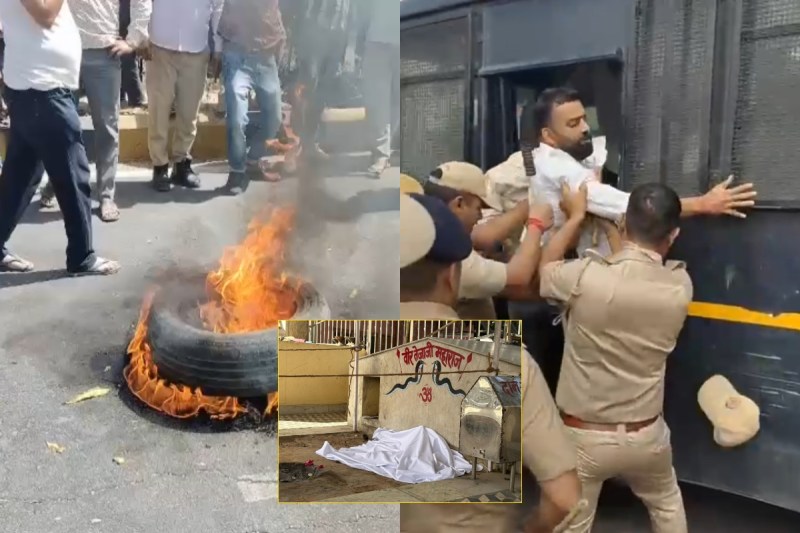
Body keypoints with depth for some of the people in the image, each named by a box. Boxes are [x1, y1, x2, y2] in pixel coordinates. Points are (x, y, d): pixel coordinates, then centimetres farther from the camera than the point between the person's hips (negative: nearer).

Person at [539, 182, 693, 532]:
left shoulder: (587, 277, -24)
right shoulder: (680, 286, -13)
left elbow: (544, 269, -1)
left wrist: (576, 216, 5)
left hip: (582, 437, -2)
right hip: (646, 435, 3)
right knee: (667, 504, 32)